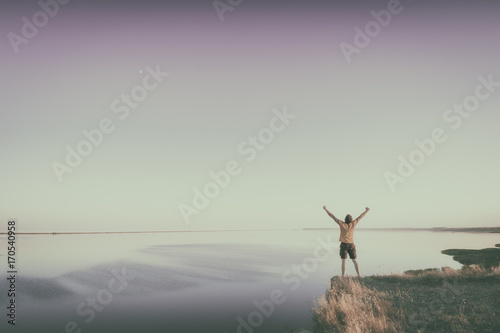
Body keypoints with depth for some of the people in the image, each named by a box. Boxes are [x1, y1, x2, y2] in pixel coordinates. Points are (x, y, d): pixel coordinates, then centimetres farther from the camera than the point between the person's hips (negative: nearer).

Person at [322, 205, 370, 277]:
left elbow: (333, 216, -7)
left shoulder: (342, 223, -9)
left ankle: (343, 276, -7)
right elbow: (360, 217, 10)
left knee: (343, 261, -3)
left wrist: (325, 209, 0)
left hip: (344, 245, -3)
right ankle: (358, 275, 10)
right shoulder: (353, 223, -2)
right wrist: (367, 210, 23)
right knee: (355, 261, 11)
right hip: (351, 245, 3)